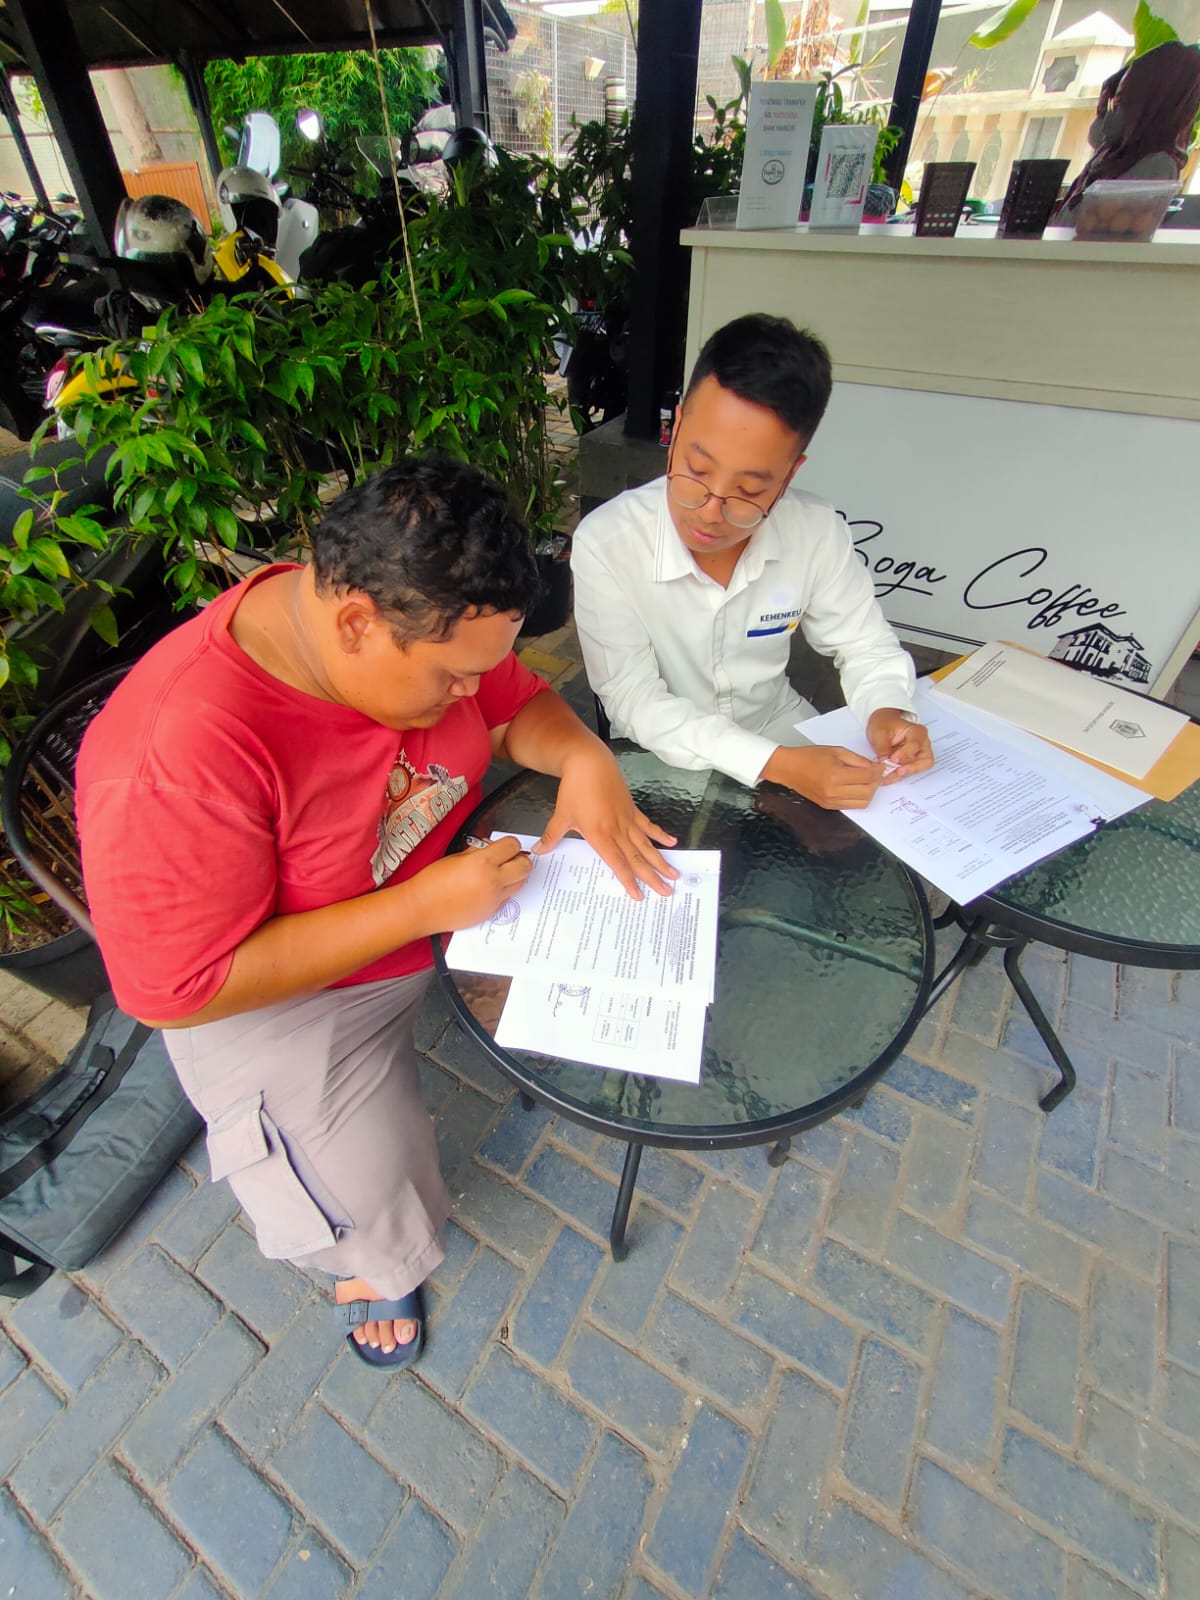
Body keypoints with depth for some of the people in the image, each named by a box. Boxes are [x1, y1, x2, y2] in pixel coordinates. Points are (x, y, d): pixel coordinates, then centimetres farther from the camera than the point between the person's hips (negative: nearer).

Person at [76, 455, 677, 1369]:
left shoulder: (426, 626, -16)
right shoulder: (175, 759, -35)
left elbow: (517, 704, -1)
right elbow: (178, 988, -28)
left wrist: (583, 756, -23)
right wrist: (424, 905, -33)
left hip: (454, 877, 6)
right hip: (280, 986, -5)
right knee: (372, 1207, -7)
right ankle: (378, 1261, 31)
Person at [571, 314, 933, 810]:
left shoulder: (817, 531, -13)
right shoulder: (605, 545, -22)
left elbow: (865, 648, 2)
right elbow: (635, 702, -23)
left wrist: (886, 712, -20)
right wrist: (776, 764, -31)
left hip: (781, 728, 3)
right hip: (663, 766, -3)